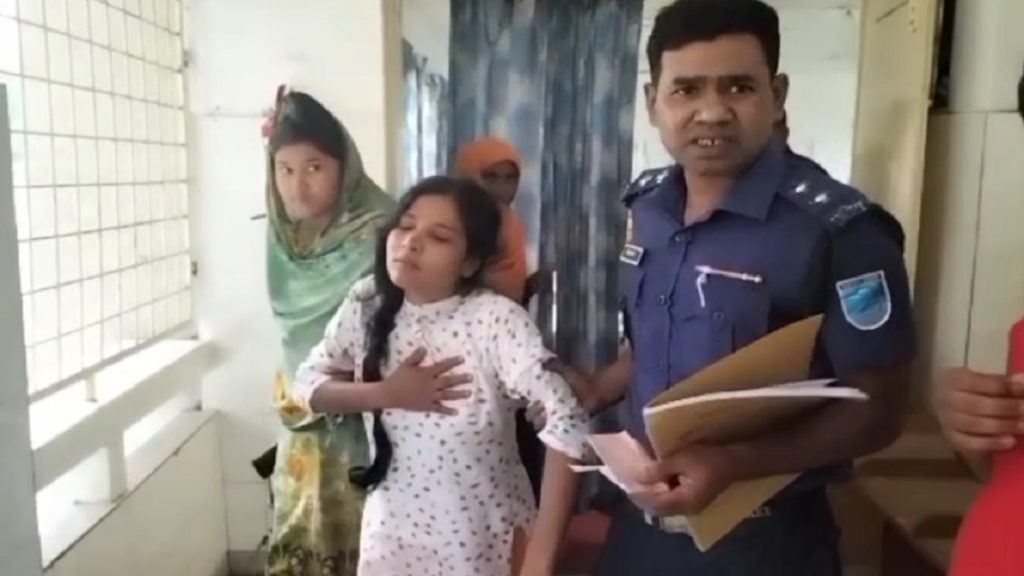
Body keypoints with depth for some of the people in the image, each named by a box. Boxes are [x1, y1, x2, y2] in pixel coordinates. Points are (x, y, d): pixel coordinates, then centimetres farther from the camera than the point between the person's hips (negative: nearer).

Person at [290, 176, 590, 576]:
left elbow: (566, 424, -28)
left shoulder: (497, 320, -23)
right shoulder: (367, 306, -8)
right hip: (393, 533, 4)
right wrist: (383, 394, -18)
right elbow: (307, 383, 1)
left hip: (486, 540, -3)